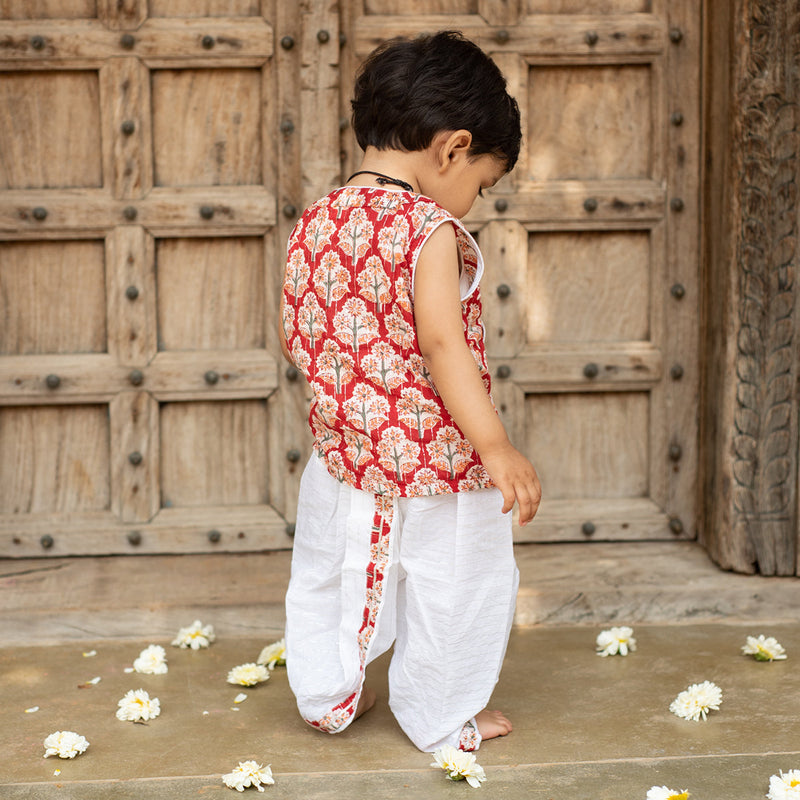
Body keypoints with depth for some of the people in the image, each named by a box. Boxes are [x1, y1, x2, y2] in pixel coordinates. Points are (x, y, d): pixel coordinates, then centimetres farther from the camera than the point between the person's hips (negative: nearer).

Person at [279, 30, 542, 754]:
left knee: (328, 578, 22)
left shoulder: (316, 223, 1)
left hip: (342, 443, 6)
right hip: (434, 454, -6)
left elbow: (296, 339, 7)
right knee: (451, 591, 12)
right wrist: (496, 447, -27)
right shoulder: (432, 230, -19)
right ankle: (445, 722, 26)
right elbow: (443, 343, -27)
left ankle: (328, 698, 37)